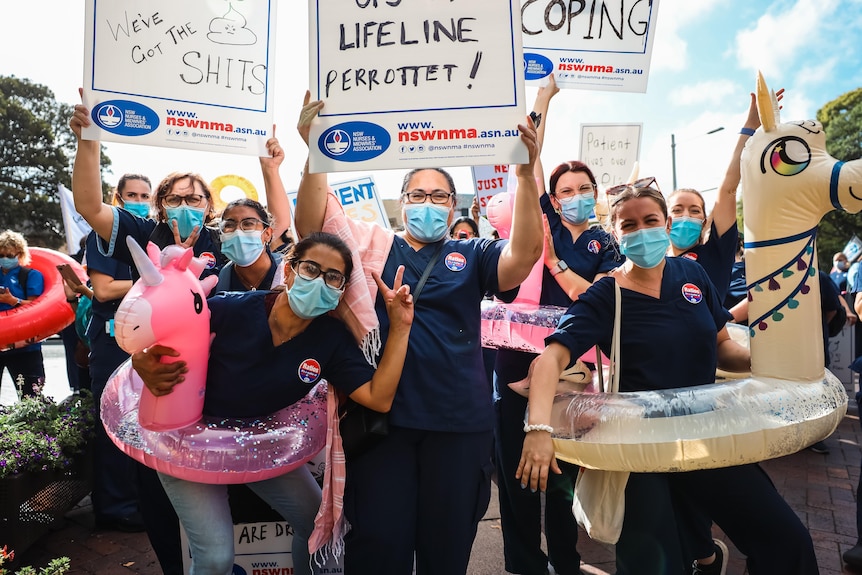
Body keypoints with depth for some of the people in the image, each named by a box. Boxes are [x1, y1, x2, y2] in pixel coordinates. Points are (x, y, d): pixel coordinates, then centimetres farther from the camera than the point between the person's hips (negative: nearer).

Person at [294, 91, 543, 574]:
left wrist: (527, 174, -21)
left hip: (459, 420, 1)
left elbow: (525, 252, -10)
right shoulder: (374, 245, 7)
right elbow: (310, 225, -4)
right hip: (383, 413, -1)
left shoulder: (472, 256, 7)